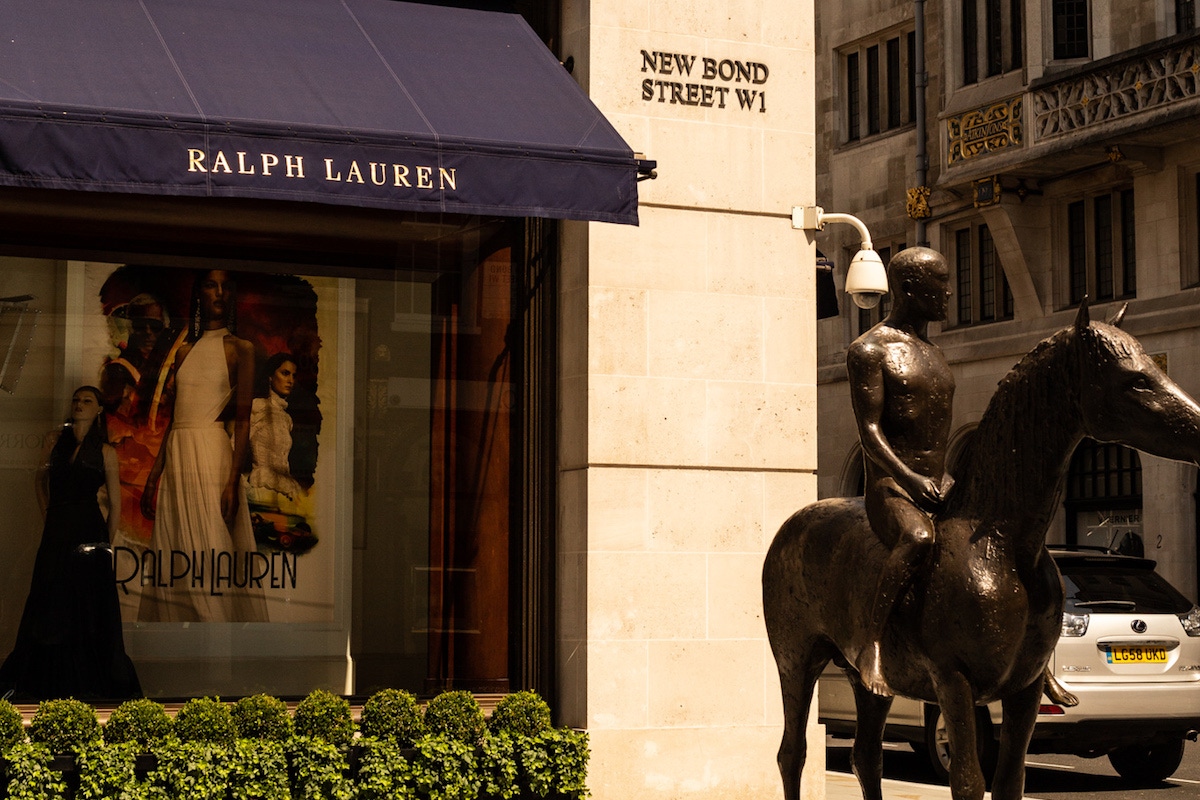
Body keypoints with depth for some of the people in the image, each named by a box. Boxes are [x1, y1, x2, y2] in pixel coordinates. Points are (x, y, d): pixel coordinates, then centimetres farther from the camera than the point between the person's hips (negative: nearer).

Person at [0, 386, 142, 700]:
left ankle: (89, 684, 7)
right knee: (50, 607, 6)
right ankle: (51, 682, 15)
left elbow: (115, 504, 4)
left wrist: (106, 542, 0)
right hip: (56, 533, 3)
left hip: (89, 533, -3)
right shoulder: (55, 441, 10)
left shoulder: (105, 451, 2)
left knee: (89, 608, -1)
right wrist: (47, 513, 12)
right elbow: (41, 479, 24)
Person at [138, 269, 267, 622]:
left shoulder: (240, 349, 1)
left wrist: (233, 480, -15)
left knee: (211, 555, -9)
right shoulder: (185, 351, 17)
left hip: (212, 452, -6)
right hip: (176, 453, 6)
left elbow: (243, 420, -6)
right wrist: (155, 470, 12)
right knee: (175, 557, 4)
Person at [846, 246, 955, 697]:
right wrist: (911, 479, -27)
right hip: (891, 489, -8)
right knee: (919, 538, -39)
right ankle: (873, 647, -35)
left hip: (941, 487, 8)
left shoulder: (935, 354, 21)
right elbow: (869, 431, -14)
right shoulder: (869, 350, -4)